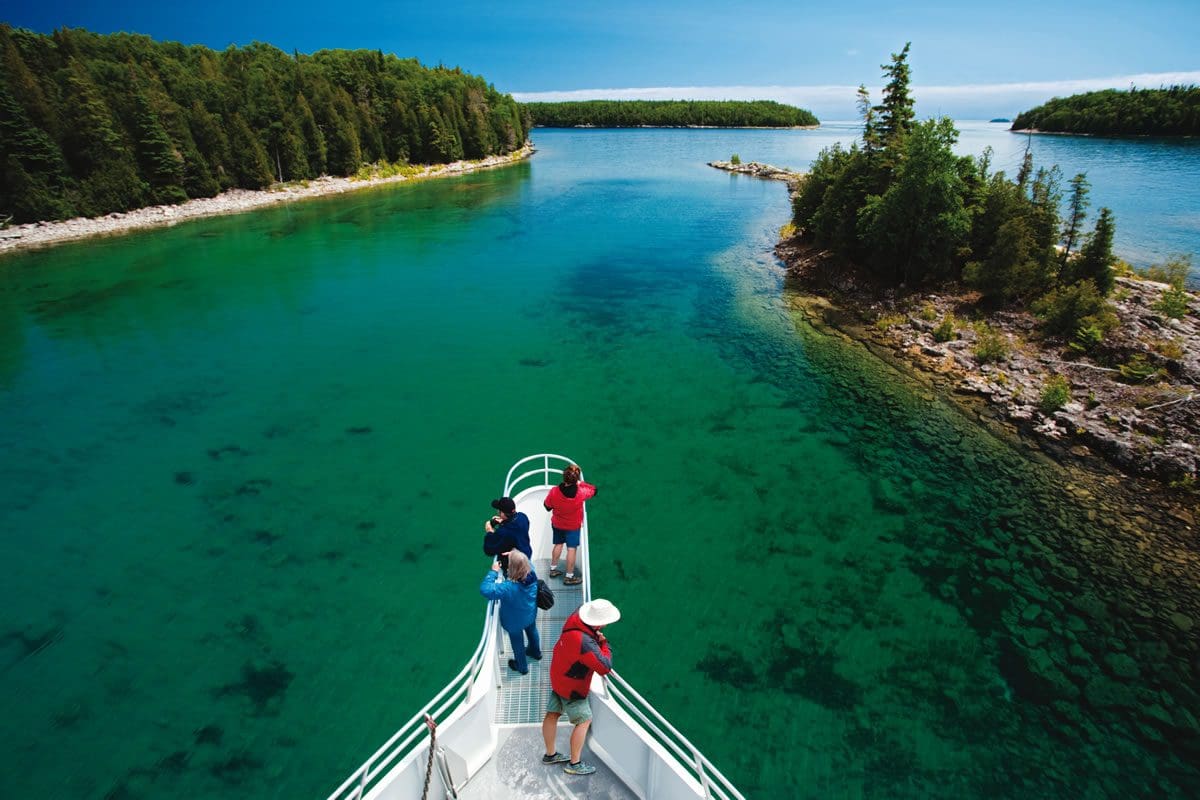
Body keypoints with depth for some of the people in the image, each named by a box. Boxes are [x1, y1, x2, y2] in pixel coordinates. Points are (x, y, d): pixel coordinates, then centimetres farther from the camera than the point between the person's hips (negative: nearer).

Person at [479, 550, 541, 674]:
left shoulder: (509, 588, -45)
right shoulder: (532, 574, -28)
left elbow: (485, 589, -44)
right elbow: (525, 562, -5)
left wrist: (494, 571, -35)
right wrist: (514, 556, -16)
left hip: (515, 621, -5)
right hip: (530, 614, 5)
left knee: (518, 643, 25)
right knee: (532, 632, 35)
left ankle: (522, 666, 51)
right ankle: (535, 652, 63)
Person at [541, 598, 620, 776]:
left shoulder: (575, 618, -16)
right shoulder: (585, 643, -40)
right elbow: (605, 667, -34)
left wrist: (596, 636, 0)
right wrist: (604, 644, -19)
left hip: (558, 676, 8)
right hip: (572, 687, -8)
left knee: (552, 714, 20)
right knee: (584, 720, 9)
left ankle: (550, 754, 39)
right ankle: (574, 764, 21)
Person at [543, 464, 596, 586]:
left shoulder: (554, 492, -26)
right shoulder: (581, 492, -28)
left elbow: (547, 506, -8)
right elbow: (594, 490, -7)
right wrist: (581, 483, 0)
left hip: (557, 524, 3)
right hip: (573, 526, -3)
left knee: (558, 544, 23)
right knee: (571, 549, 8)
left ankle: (553, 569, 37)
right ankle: (569, 577, 17)